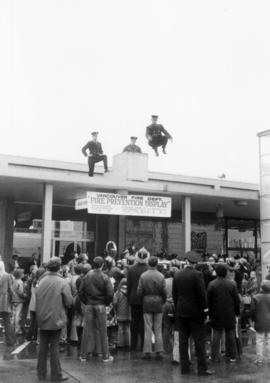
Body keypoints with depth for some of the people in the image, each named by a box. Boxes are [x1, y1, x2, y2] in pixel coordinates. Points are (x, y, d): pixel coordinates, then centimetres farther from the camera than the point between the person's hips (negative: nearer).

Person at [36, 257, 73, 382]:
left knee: (43, 346, 13)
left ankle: (41, 373, 22)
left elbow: (37, 299, 3)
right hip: (56, 319, -4)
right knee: (54, 346, 5)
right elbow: (69, 302, -13)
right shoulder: (63, 282, -14)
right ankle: (56, 375, 11)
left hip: (42, 319, 4)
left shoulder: (41, 281, -2)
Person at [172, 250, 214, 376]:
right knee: (199, 340, 2)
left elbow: (174, 294, 5)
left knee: (183, 340, 10)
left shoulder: (177, 275, 1)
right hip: (195, 311, -4)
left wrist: (177, 308, 14)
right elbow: (202, 294, -12)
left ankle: (184, 367, 14)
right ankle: (202, 368, 4)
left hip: (181, 311, 4)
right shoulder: (197, 274, -12)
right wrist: (205, 311, -5)